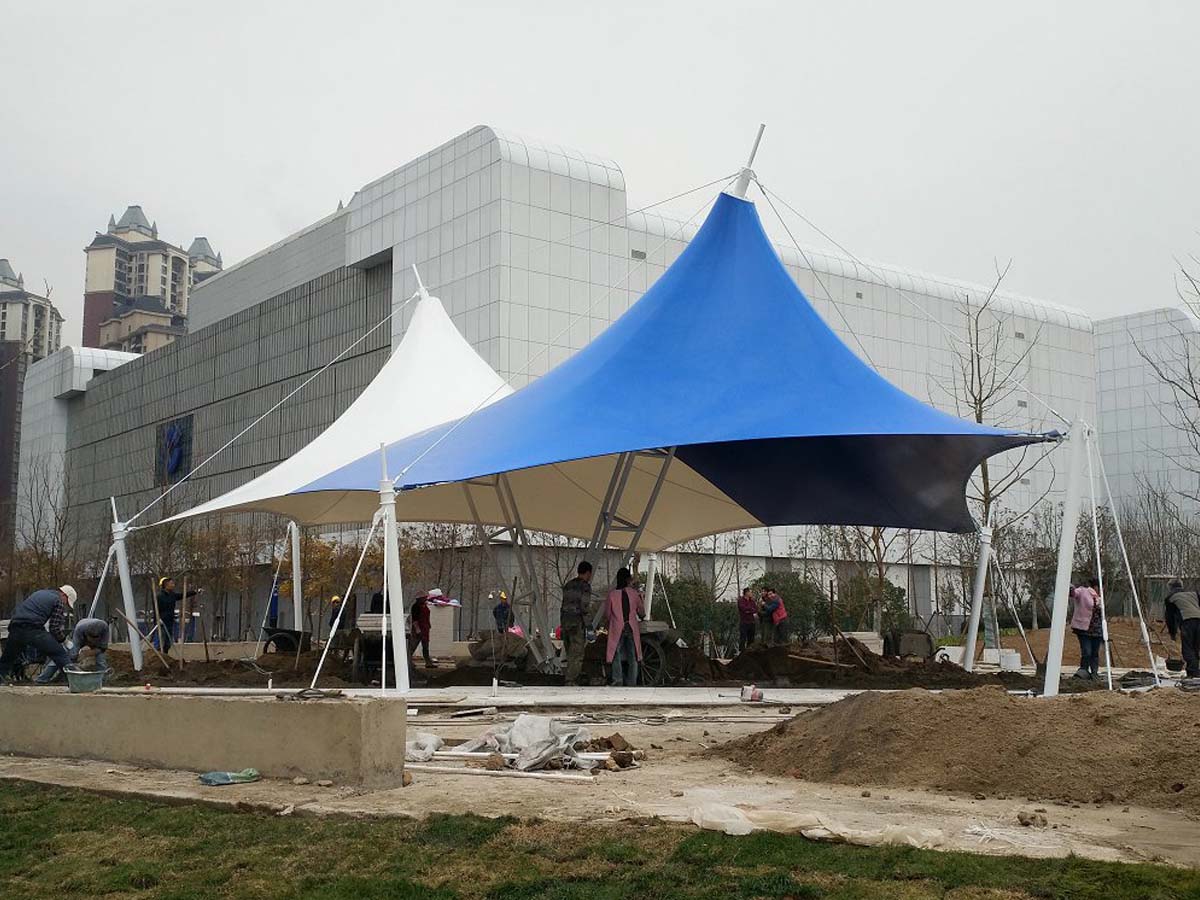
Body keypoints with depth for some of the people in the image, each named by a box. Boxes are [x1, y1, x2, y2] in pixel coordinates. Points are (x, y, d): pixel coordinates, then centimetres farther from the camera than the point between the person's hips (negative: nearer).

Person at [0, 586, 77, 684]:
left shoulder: (38, 593, 31)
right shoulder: (58, 600, 8)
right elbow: (55, 629, -1)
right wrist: (62, 638, 17)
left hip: (14, 628, 7)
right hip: (33, 630, -7)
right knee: (61, 655, -3)